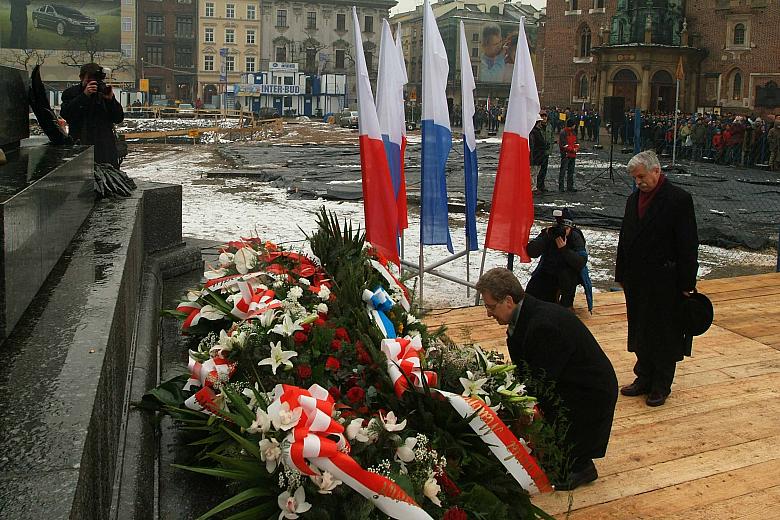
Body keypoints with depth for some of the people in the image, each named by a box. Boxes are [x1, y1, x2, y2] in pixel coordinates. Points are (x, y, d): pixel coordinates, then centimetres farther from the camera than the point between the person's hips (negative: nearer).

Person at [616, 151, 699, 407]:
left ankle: (661, 386, 18)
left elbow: (688, 245, -12)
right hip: (637, 279, 6)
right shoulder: (634, 199, 9)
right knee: (640, 332, 15)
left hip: (664, 282, -6)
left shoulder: (679, 199, -12)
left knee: (665, 335, 6)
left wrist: (686, 284, -13)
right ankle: (644, 379, 29)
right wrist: (621, 273, 13)